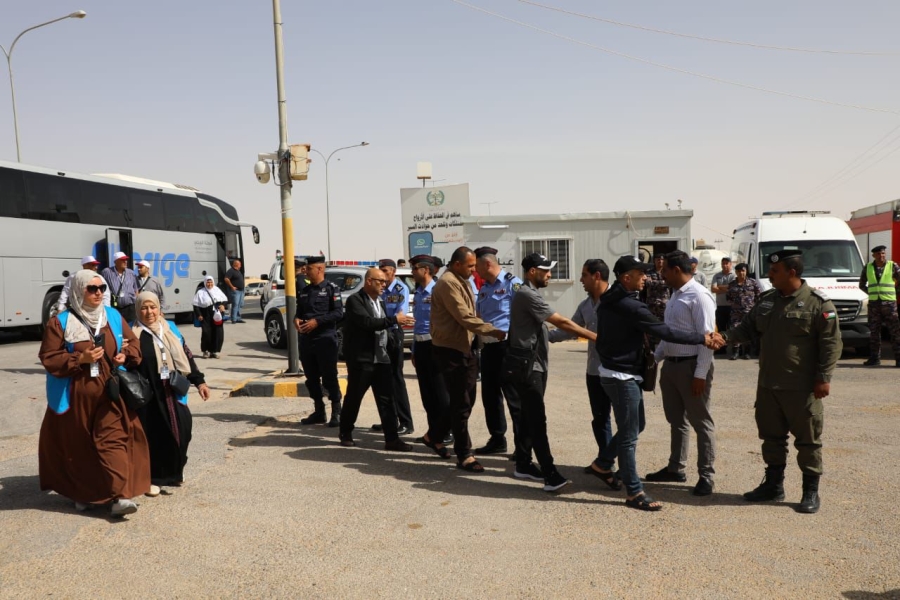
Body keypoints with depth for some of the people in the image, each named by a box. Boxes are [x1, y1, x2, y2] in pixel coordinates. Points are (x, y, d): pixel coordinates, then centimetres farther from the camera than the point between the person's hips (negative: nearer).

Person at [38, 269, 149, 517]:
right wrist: (81, 359, -20)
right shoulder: (60, 322, -5)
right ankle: (81, 494, 28)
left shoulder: (113, 317, 6)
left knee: (113, 440, -5)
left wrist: (126, 356, -9)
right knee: (78, 446, 10)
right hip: (75, 396, -2)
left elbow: (133, 344, 13)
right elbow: (49, 358, -7)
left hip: (110, 394, 2)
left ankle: (119, 495, -6)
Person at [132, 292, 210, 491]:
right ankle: (153, 477, 17)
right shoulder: (133, 334, -3)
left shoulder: (170, 328, 11)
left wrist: (199, 381, 11)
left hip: (174, 393, 4)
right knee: (153, 436, 1)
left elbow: (186, 356, 14)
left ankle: (174, 472, 28)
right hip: (149, 397, -4)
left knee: (180, 431, 7)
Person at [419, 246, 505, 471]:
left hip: (462, 348, 10)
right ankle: (464, 455, 4)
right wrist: (494, 331, -21)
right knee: (461, 404, -4)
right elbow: (465, 317, -23)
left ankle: (434, 436, 31)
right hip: (450, 350, -10)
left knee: (464, 400, 15)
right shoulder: (448, 283, -17)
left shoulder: (461, 282, 15)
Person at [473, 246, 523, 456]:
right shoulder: (483, 288, 14)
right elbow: (476, 316, 22)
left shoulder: (512, 284, -11)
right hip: (488, 348, 8)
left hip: (507, 347, -8)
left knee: (514, 398, -1)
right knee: (490, 396, 14)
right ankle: (497, 440, 28)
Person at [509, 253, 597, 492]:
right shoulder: (527, 295, -17)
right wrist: (594, 337, -17)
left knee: (529, 417, 13)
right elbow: (561, 322, -19)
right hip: (527, 366, -10)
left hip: (534, 365, 10)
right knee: (537, 420, -11)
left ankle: (523, 464, 22)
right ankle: (550, 474, -11)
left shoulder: (529, 294, 16)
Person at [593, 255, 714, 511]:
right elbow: (665, 332, -20)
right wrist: (702, 338, -12)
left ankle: (604, 463, 33)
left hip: (612, 371, 10)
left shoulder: (608, 302, 8)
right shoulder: (631, 307, -22)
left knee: (635, 425, 22)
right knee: (629, 434, -1)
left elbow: (602, 336, 16)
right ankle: (634, 492, 8)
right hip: (623, 376, -10)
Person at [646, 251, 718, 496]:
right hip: (670, 365, 9)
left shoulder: (699, 296, -16)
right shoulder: (675, 295, 13)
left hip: (691, 366, -9)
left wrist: (700, 374, -22)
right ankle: (675, 468, 30)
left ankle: (706, 476, 11)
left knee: (701, 422, 2)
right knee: (676, 420, 18)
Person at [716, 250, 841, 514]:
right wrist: (727, 337, -5)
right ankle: (773, 484, 28)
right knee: (771, 436, 15)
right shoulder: (767, 300, 8)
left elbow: (831, 343, -10)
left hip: (802, 387, -6)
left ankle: (811, 491, 18)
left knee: (807, 439, 5)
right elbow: (748, 328, 14)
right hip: (768, 385, 6)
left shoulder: (818, 303, -10)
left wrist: (824, 377, -14)